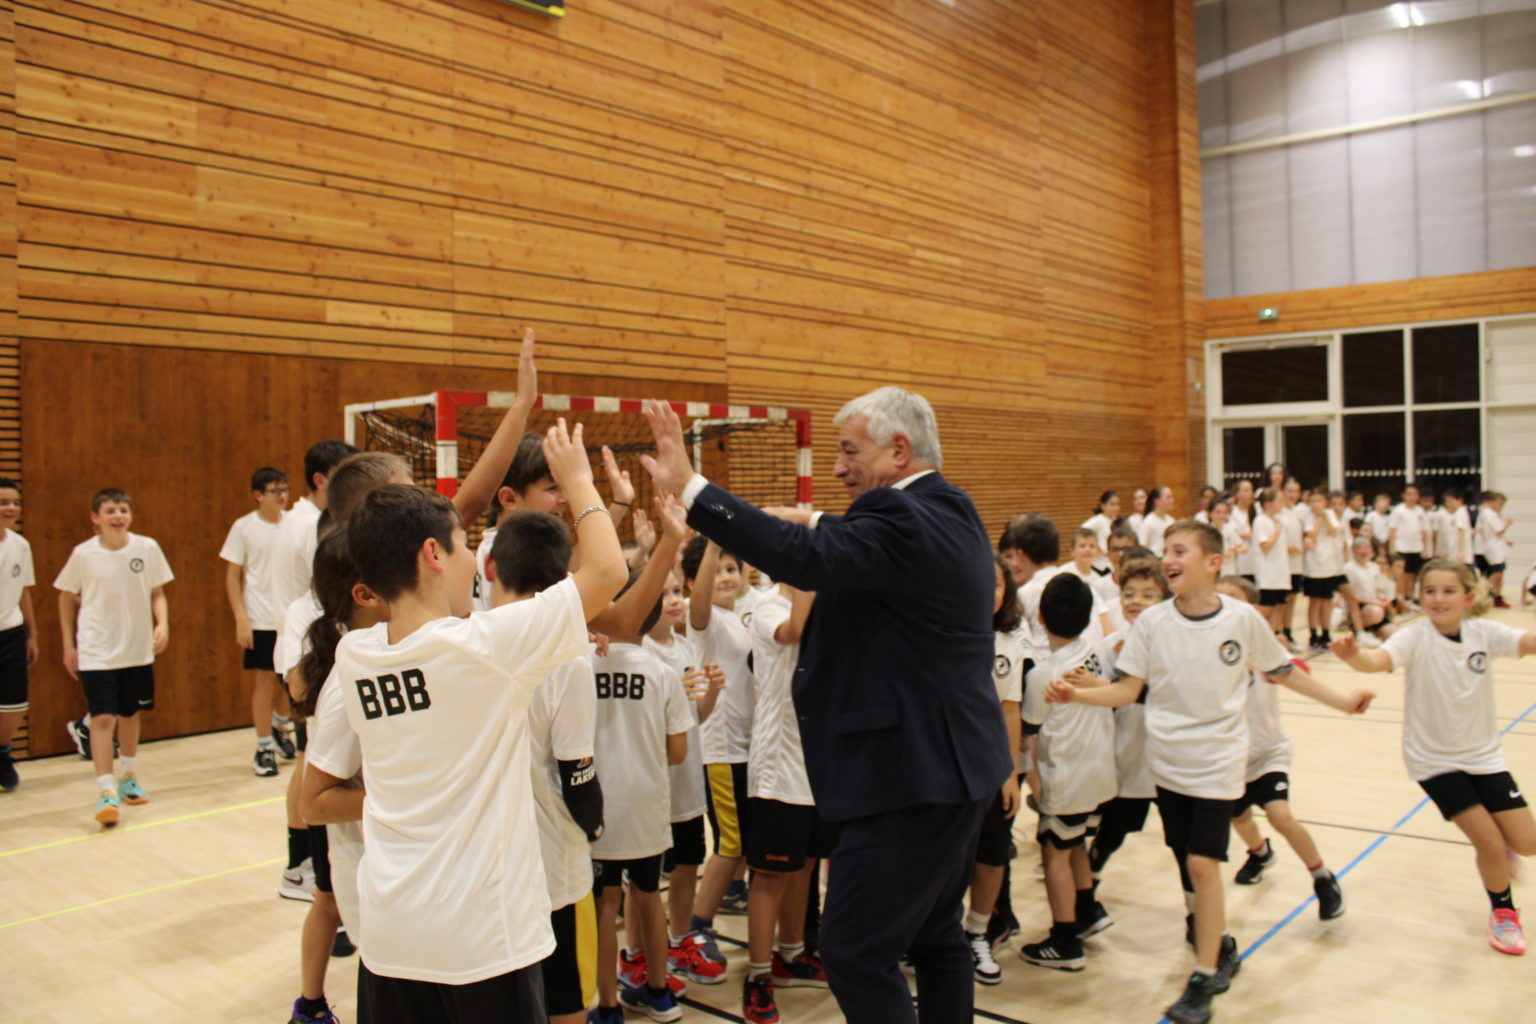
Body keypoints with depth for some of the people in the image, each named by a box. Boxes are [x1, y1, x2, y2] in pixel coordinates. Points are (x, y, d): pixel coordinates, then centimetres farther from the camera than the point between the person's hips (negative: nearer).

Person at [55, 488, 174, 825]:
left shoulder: (147, 548, -5)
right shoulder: (83, 554, -7)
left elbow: (157, 593, 4)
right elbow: (67, 598, 6)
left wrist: (163, 624, -12)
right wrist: (68, 644, 5)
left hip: (138, 650, 2)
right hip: (97, 653, -2)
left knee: (131, 714, 16)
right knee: (103, 717, -11)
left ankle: (129, 777, 36)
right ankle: (106, 791, -5)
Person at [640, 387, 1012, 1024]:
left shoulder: (902, 517, -20)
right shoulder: (950, 511, 12)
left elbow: (804, 559, -34)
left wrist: (689, 488, -31)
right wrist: (816, 524, 13)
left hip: (912, 774, -11)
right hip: (959, 764, 11)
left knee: (855, 952, -4)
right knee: (936, 935, 22)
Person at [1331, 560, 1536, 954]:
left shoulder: (1484, 633, -9)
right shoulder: (1416, 638, -19)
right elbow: (1379, 659, -38)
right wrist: (1352, 656, -61)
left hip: (1482, 754, 4)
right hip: (1434, 759, -3)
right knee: (1489, 843, -6)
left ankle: (1496, 852, 41)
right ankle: (1503, 913, 24)